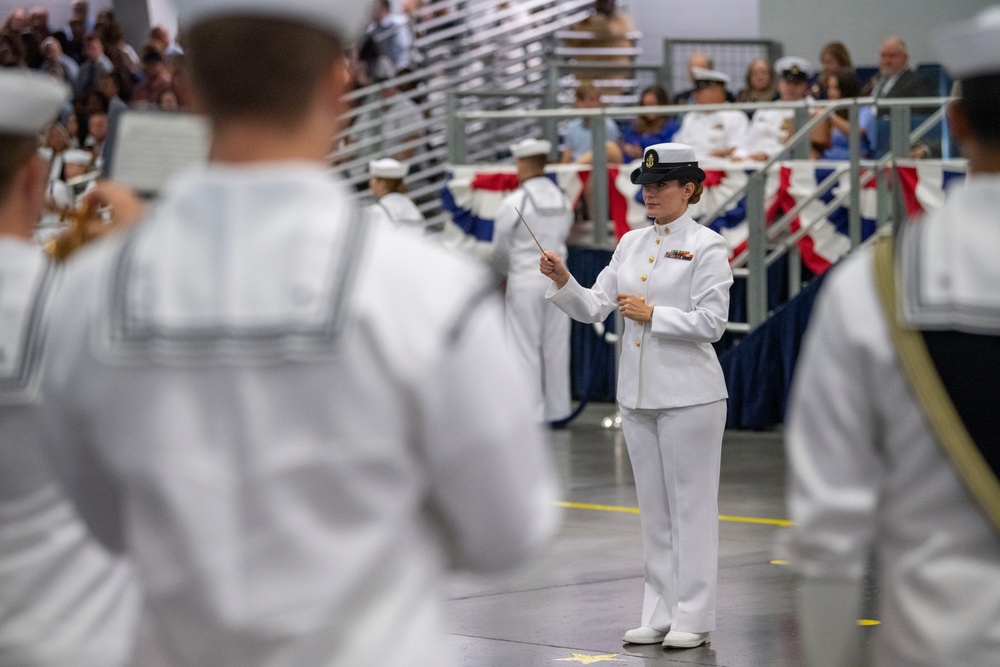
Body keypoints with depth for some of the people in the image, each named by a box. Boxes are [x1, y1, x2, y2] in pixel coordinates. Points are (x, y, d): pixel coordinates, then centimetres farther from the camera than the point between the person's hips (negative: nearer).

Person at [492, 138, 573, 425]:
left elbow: (501, 250, -3)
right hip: (557, 278, 5)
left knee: (526, 349, 0)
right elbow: (563, 236, 11)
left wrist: (503, 273, 16)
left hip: (525, 281, -5)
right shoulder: (563, 200, 4)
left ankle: (531, 413, -1)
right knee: (556, 347, 10)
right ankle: (557, 409, 15)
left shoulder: (513, 203, -11)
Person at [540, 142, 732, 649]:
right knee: (653, 507, 11)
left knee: (691, 505, 0)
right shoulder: (631, 243, 10)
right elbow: (593, 308, 6)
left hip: (688, 394, -7)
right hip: (637, 393, 7)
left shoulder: (706, 247, -8)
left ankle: (692, 617, 5)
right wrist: (563, 282, -11)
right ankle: (660, 613, 18)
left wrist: (651, 314, -18)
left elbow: (711, 323, -14)